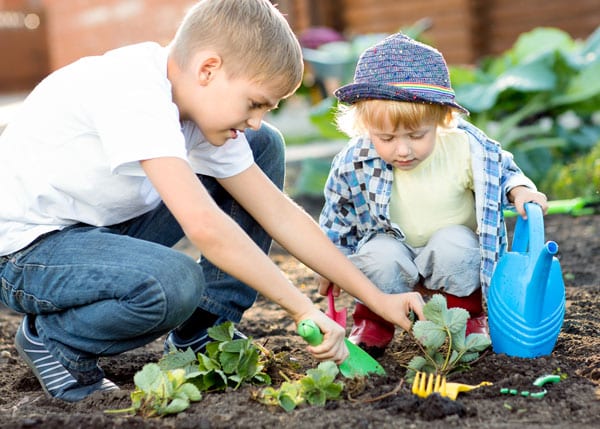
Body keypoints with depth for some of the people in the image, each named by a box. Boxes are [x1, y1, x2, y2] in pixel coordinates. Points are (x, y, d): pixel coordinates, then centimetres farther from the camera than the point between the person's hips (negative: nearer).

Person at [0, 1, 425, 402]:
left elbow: (279, 214, -1)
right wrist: (304, 309, -31)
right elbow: (201, 224, -38)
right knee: (174, 283, -39)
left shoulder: (207, 107, -3)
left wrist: (379, 299, -3)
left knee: (265, 147, 3)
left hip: (107, 226, 9)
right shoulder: (132, 88, -29)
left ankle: (200, 334, 6)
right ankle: (52, 337, -6)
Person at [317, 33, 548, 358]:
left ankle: (466, 317, -4)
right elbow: (337, 216, -1)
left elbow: (501, 172, -2)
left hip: (453, 249, 0)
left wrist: (520, 191, -23)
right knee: (380, 256, -31)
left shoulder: (466, 148, -23)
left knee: (454, 245, -32)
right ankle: (373, 322, -1)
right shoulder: (355, 162, -19)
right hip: (393, 249, 0)